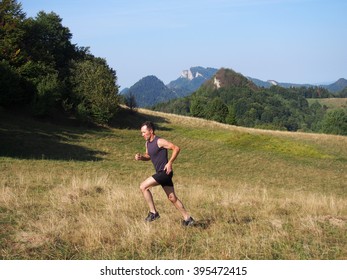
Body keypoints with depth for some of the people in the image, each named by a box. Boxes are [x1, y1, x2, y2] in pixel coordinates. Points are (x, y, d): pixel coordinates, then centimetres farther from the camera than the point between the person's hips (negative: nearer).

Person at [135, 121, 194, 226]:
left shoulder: (159, 141, -15)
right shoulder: (147, 143, 11)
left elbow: (176, 148, -18)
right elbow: (148, 156, 26)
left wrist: (170, 163, -21)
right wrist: (140, 157, 4)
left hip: (165, 172, -9)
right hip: (160, 173, 9)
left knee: (143, 187, -13)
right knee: (172, 197, 12)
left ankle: (153, 213, -6)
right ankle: (187, 218, 19)